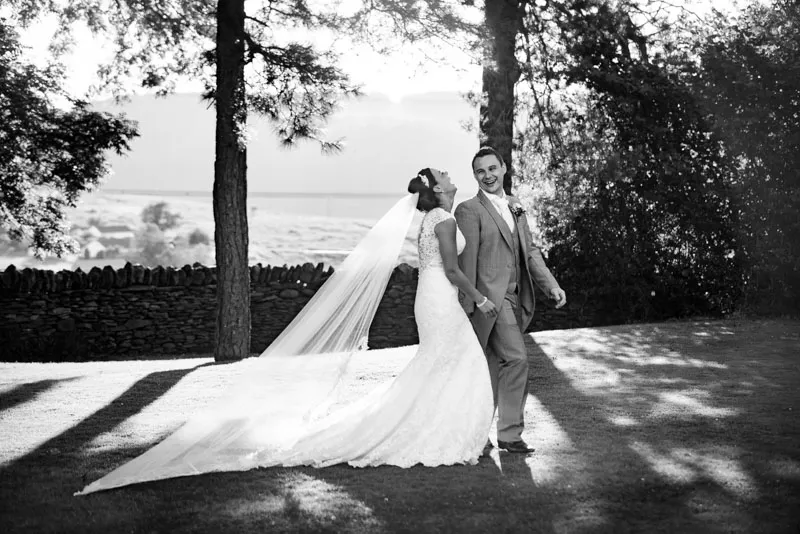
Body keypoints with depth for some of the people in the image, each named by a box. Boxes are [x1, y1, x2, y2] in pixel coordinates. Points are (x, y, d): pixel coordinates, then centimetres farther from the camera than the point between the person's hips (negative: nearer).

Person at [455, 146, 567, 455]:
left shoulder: (515, 208, 17)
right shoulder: (469, 210, -7)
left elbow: (530, 251, 16)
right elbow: (466, 261, -11)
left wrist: (551, 285, 5)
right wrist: (468, 307, -14)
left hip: (514, 299, 8)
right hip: (490, 298, -8)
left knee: (493, 370, 11)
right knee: (516, 359, -15)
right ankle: (510, 432, -4)